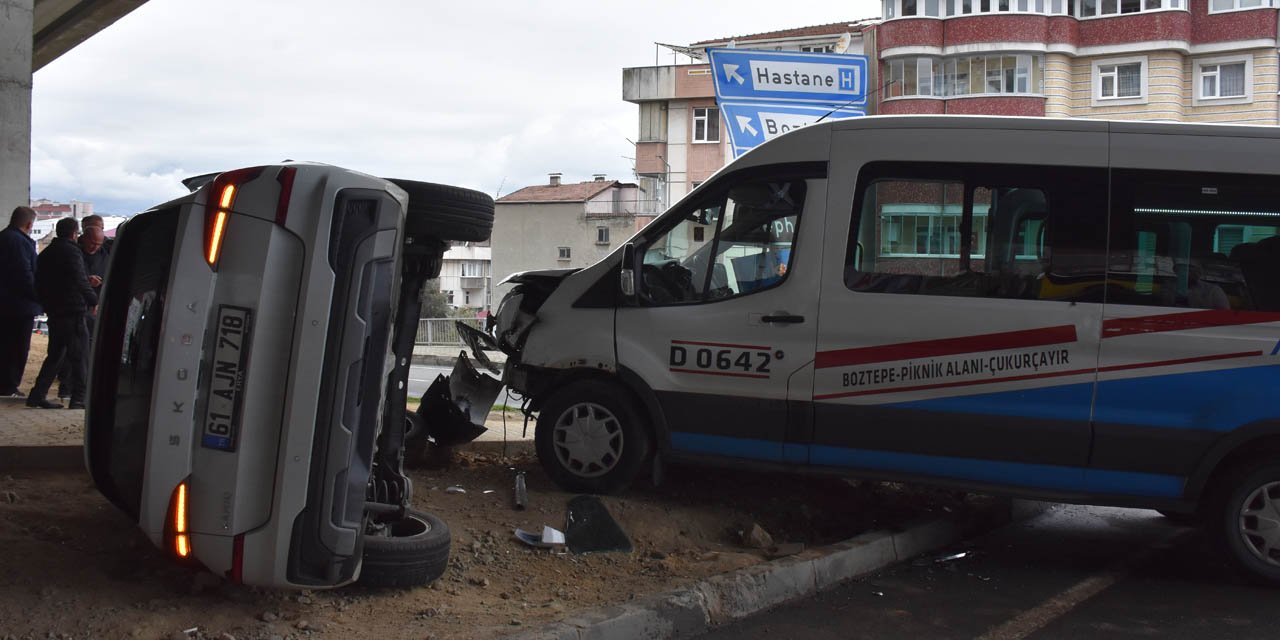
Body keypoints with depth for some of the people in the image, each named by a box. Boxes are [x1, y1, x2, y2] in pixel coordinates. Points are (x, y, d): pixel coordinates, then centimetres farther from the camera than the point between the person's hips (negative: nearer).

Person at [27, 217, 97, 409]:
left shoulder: (45, 254, 15)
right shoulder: (71, 252, -11)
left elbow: (39, 284, 19)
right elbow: (80, 280, -19)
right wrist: (93, 300, -9)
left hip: (53, 312, 8)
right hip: (72, 312, -8)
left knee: (55, 354, 15)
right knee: (79, 355, -3)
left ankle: (38, 394, 12)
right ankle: (79, 397, -5)